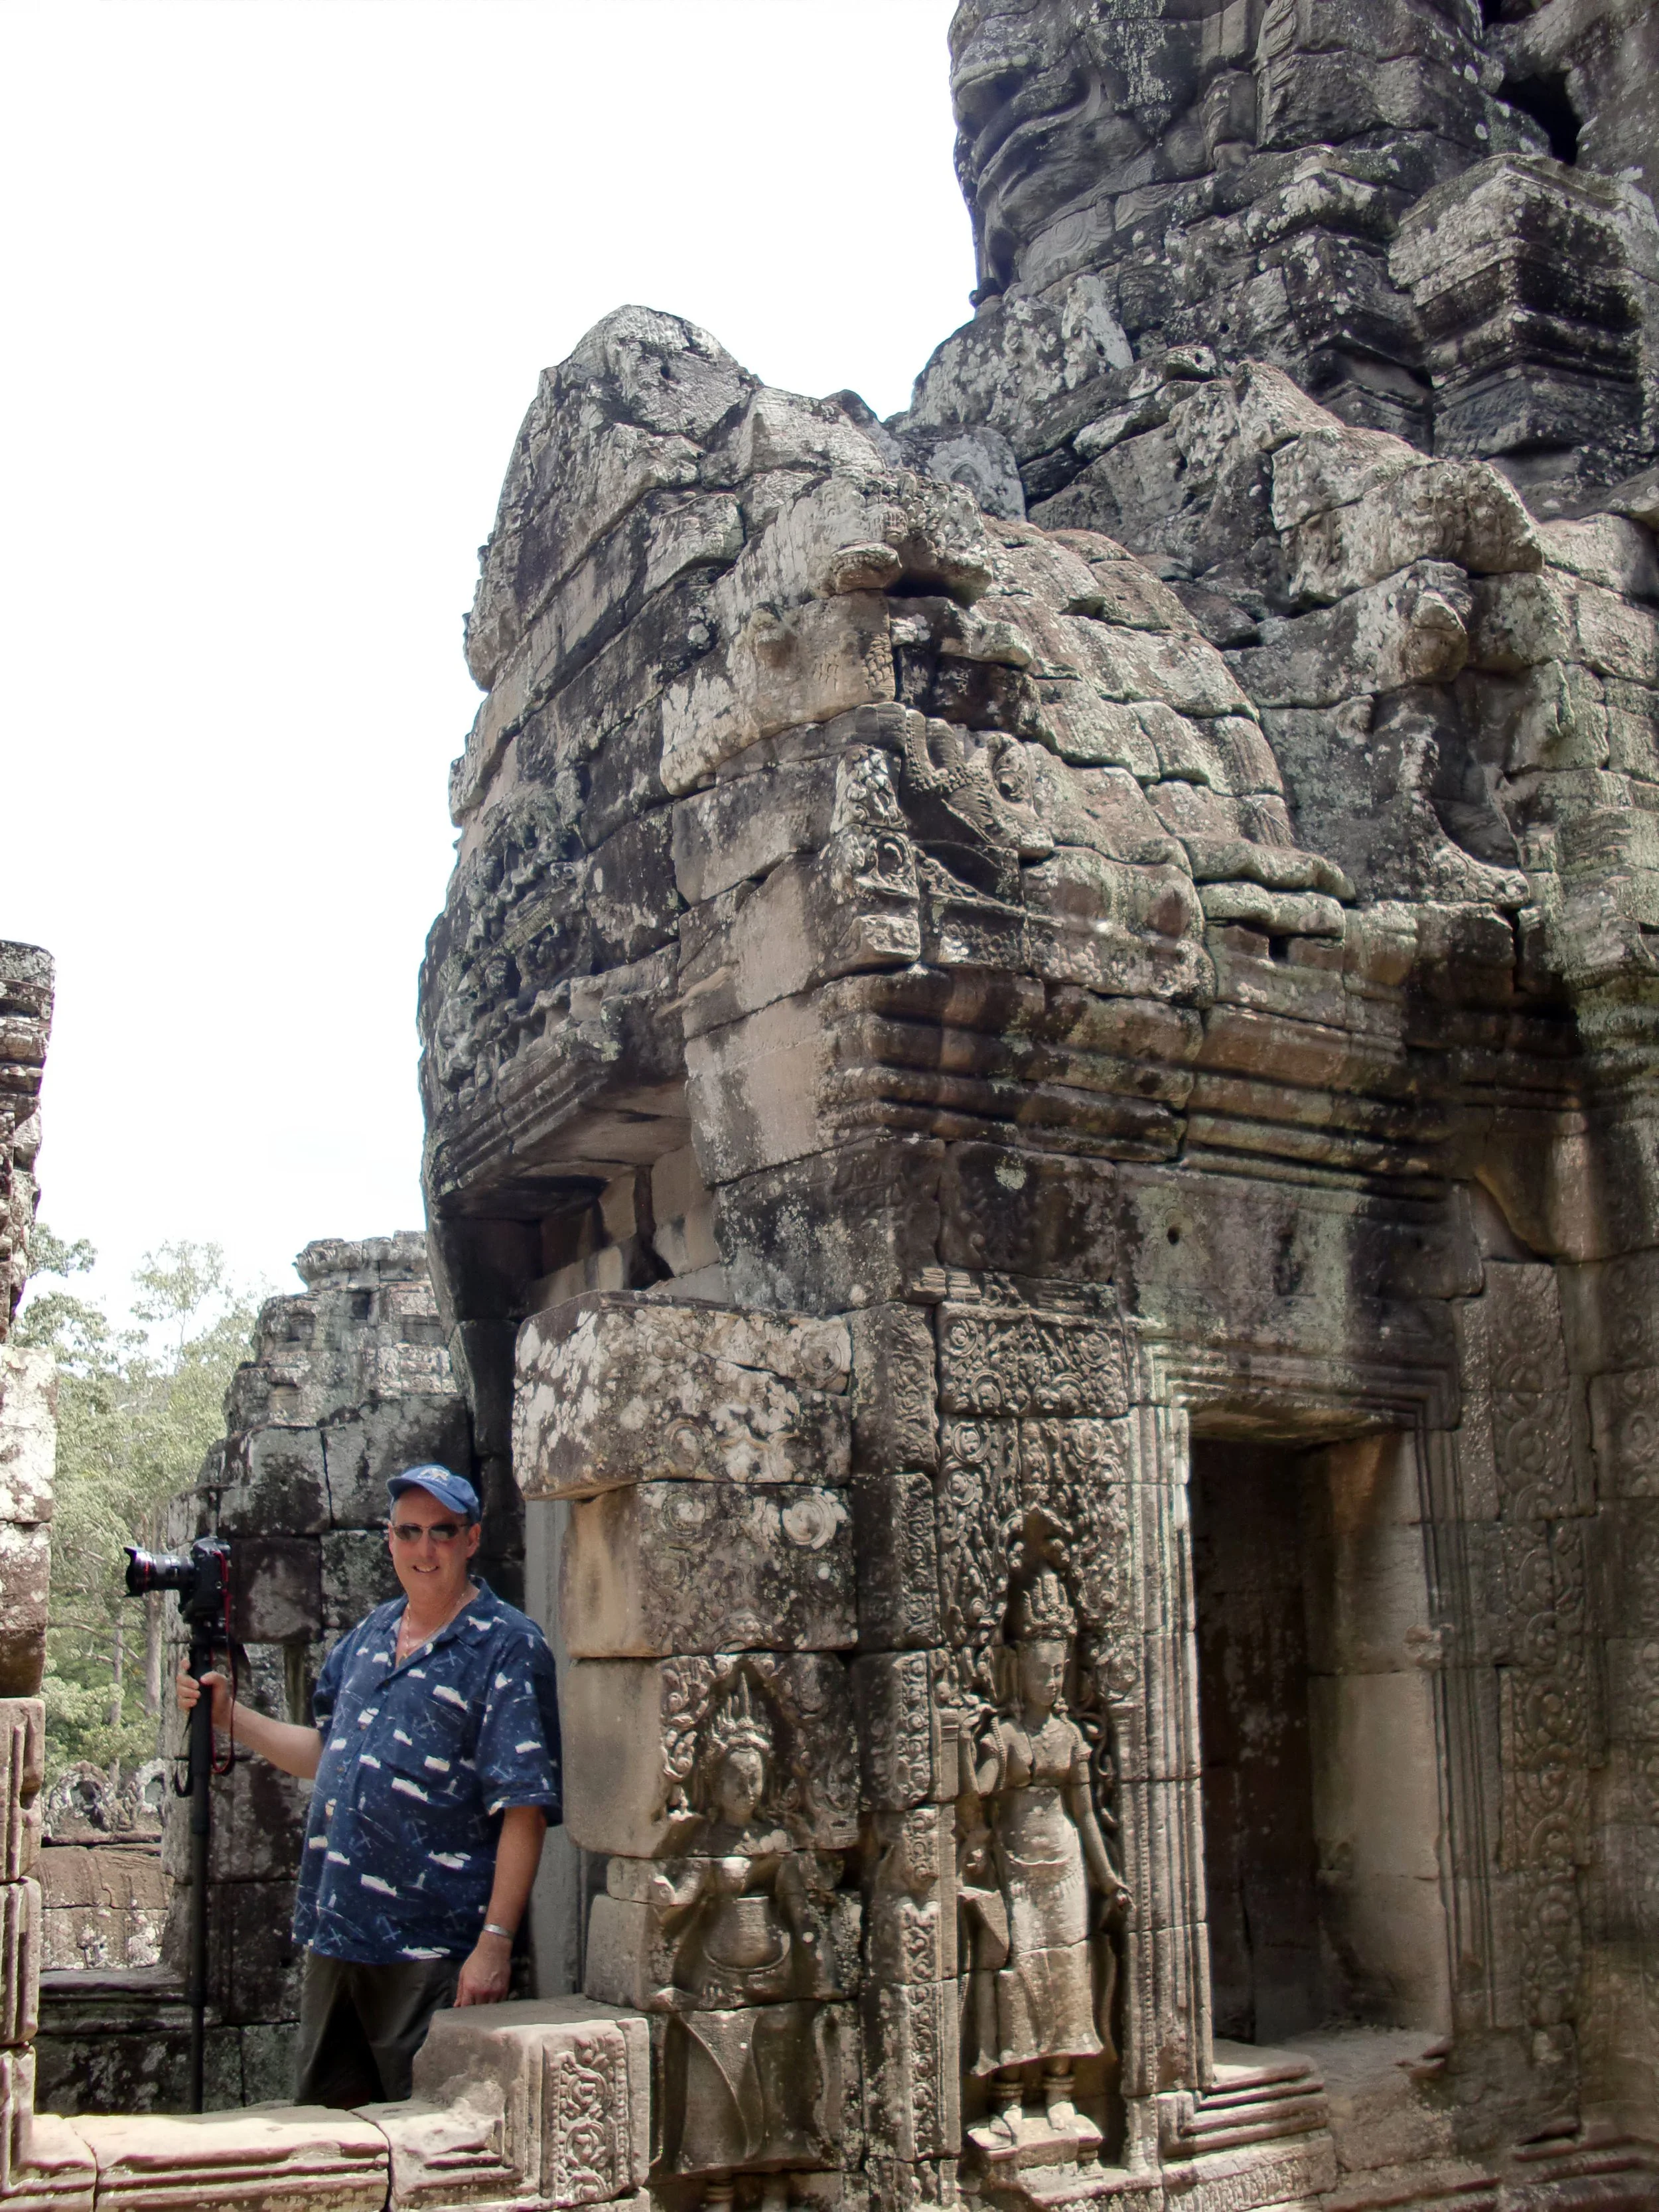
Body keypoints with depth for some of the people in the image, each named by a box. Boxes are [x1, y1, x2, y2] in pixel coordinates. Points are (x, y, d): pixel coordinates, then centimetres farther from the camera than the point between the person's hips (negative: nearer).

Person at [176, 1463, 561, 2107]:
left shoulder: (506, 1648, -9)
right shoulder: (370, 1635, 12)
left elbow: (524, 1807, -15)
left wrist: (495, 1942, -20)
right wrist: (229, 1715, 13)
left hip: (433, 1950, -7)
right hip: (336, 1935, 7)